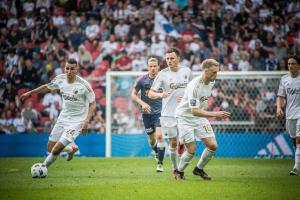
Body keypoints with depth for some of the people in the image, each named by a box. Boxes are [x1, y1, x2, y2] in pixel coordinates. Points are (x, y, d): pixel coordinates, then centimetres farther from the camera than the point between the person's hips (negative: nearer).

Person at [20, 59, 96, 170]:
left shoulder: (83, 85, -20)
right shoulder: (60, 79, -6)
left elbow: (92, 103, -12)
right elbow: (47, 87, 15)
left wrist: (86, 122, -22)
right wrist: (30, 93, 23)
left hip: (77, 121, -6)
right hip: (63, 117, 6)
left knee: (56, 150, -15)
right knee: (50, 148, 10)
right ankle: (71, 148, 39)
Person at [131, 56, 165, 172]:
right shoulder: (142, 80, -5)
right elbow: (133, 95, 0)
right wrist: (142, 103, -14)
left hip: (159, 112, -2)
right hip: (147, 112, 2)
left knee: (159, 135, -16)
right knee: (151, 137, 11)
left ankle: (160, 164, -9)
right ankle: (156, 152, 45)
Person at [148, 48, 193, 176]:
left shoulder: (186, 71, 3)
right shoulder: (162, 74, -6)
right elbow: (151, 93, -7)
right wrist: (160, 94, -28)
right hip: (168, 114, -2)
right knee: (173, 143, 0)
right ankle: (175, 169, 13)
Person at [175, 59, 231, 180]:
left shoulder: (211, 82, -3)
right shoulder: (194, 85, -29)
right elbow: (194, 111, -33)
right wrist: (215, 114, -37)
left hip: (200, 117, 7)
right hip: (185, 117, -7)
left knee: (212, 145, -4)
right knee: (192, 150, -10)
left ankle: (199, 169, 19)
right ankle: (179, 172, 16)